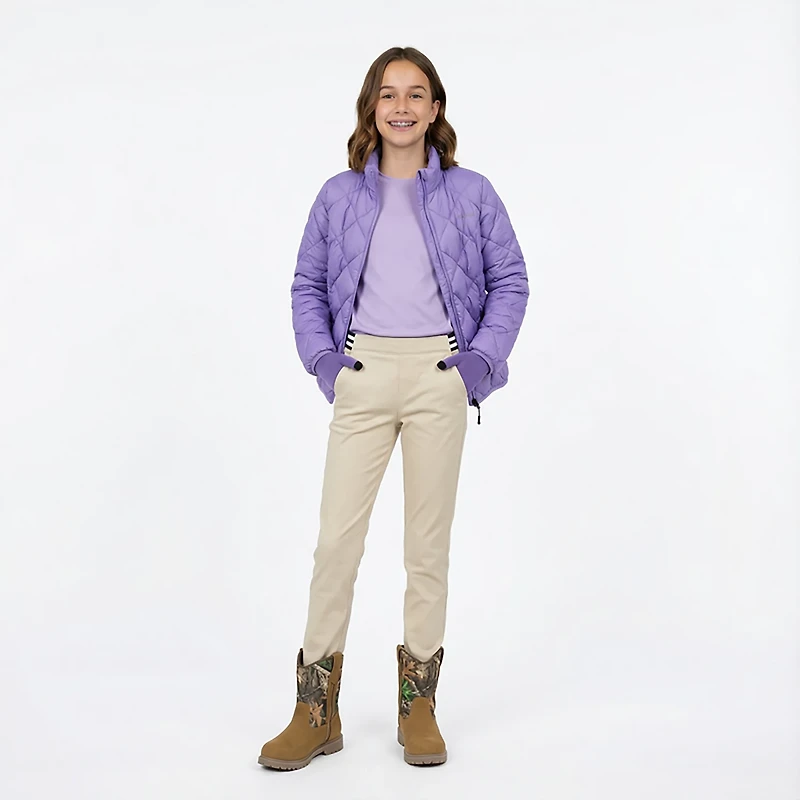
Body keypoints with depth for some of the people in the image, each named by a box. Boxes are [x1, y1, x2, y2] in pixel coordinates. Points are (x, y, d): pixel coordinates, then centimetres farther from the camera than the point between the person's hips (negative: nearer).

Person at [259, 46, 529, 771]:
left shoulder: (470, 193, 8)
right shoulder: (339, 196, 10)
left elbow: (511, 280, 10)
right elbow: (307, 285, 14)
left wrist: (482, 359, -1)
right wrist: (323, 361, 2)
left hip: (440, 376, 0)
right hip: (363, 376, 1)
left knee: (430, 540, 5)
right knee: (336, 538, -4)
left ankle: (419, 706, 19)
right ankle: (317, 713, 8)